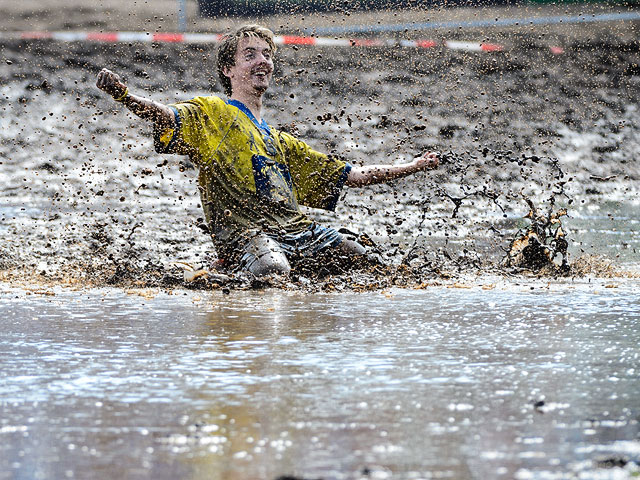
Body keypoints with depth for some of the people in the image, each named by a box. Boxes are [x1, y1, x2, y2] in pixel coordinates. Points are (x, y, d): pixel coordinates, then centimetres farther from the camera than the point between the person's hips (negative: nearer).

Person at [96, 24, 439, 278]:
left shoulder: (279, 141, 31)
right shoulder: (210, 114, 10)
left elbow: (349, 175, 36)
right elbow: (166, 116, -11)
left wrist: (412, 167, 34)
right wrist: (123, 95, -32)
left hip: (300, 230, 7)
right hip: (246, 232, -7)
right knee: (273, 271, -39)